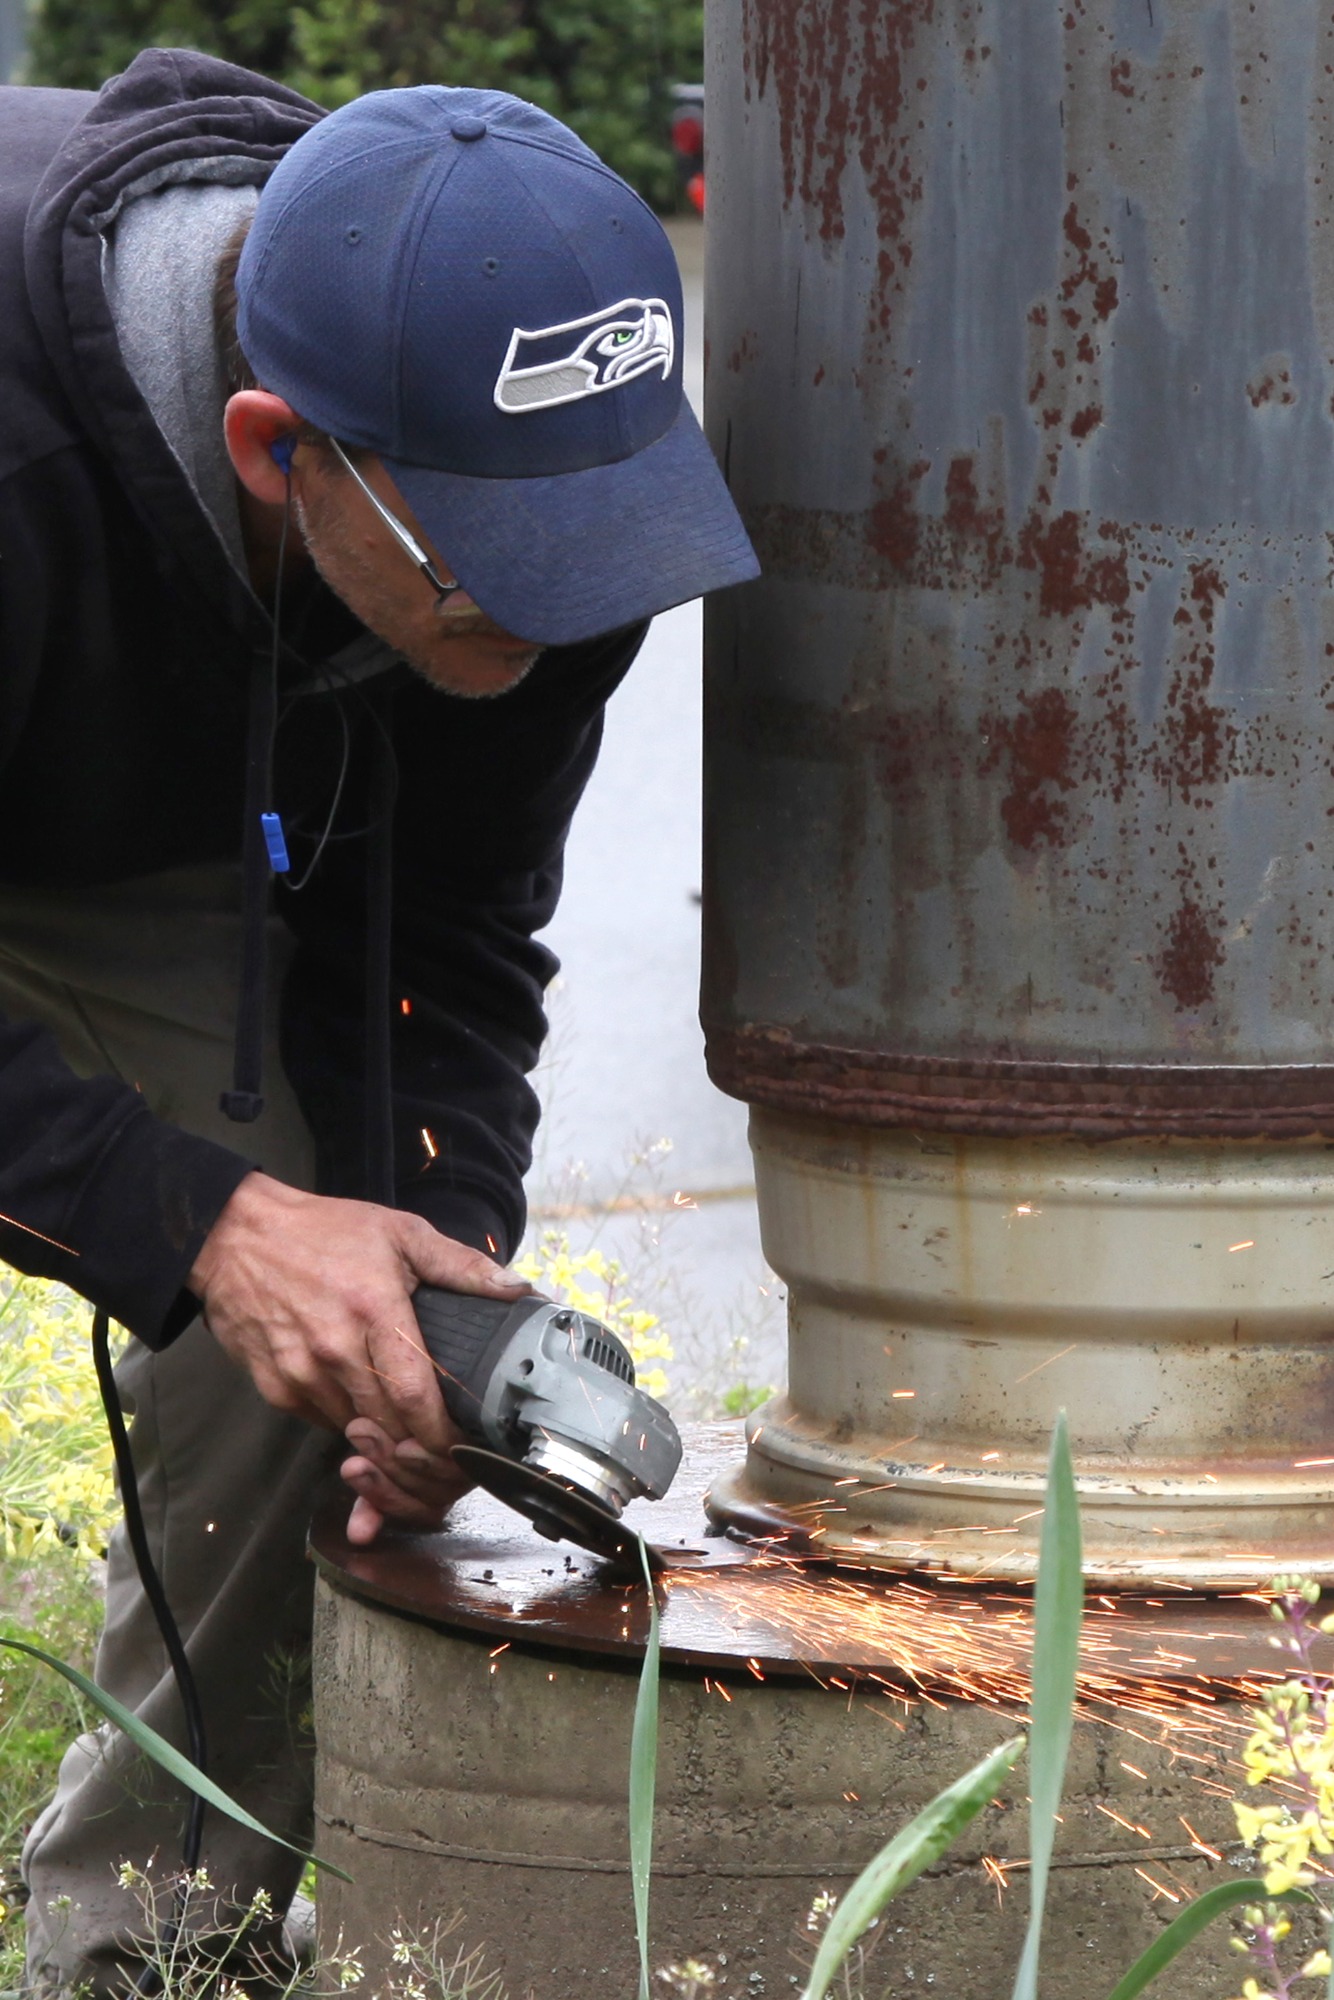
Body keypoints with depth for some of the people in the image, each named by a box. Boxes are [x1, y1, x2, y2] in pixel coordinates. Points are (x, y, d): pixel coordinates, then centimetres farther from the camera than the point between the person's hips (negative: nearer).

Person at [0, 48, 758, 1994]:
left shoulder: (544, 500, -27)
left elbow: (447, 937, -12)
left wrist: (440, 1251, -27)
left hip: (162, 871, 5)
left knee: (287, 1362, -10)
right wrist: (207, 1225, -43)